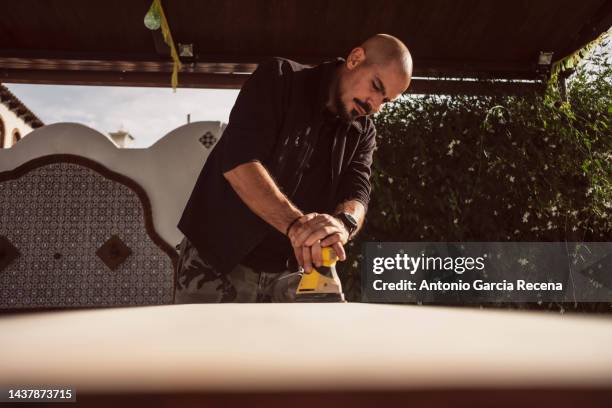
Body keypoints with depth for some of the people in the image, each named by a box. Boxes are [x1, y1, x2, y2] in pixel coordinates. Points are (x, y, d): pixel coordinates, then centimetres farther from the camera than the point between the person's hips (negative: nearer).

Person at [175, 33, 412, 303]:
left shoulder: (362, 133, 6)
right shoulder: (279, 79, -10)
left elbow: (356, 193, -11)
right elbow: (239, 160, -23)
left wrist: (342, 223, -36)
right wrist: (296, 223, -37)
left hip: (288, 276, 5)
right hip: (217, 262, -4)